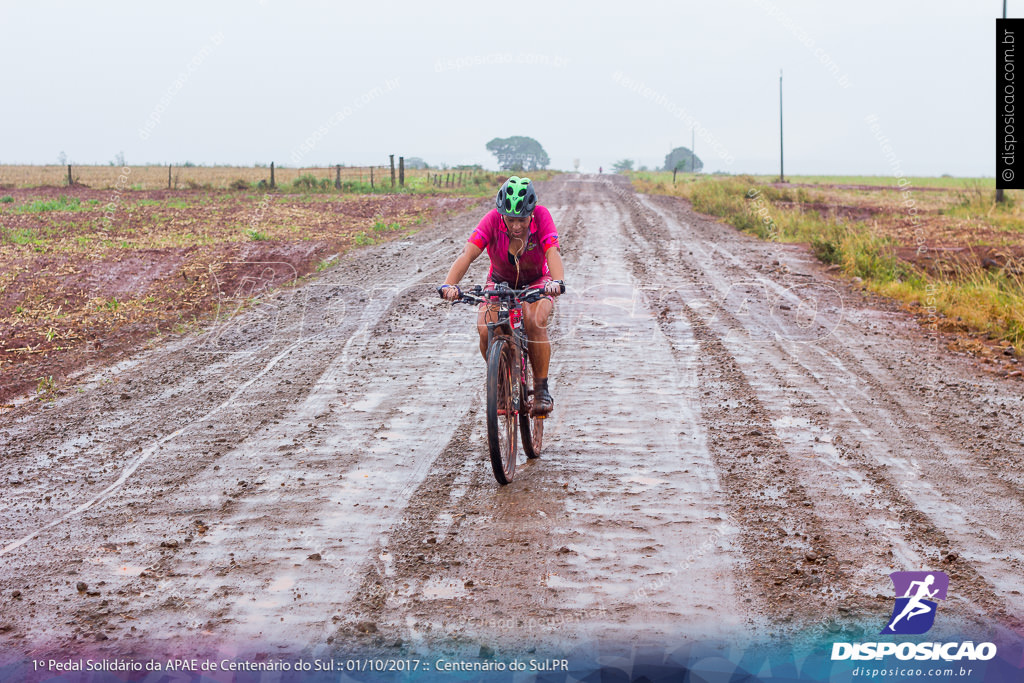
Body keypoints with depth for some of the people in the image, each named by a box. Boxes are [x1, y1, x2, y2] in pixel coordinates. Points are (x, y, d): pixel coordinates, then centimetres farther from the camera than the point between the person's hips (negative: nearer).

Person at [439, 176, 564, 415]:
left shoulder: (541, 216, -26)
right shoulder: (493, 219, -26)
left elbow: (553, 253, -39)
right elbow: (467, 254, -36)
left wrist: (557, 282, -59)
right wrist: (449, 284, -53)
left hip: (536, 283, -1)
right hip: (500, 282, 1)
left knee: (535, 322, -31)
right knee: (485, 329, -24)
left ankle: (542, 389, -16)